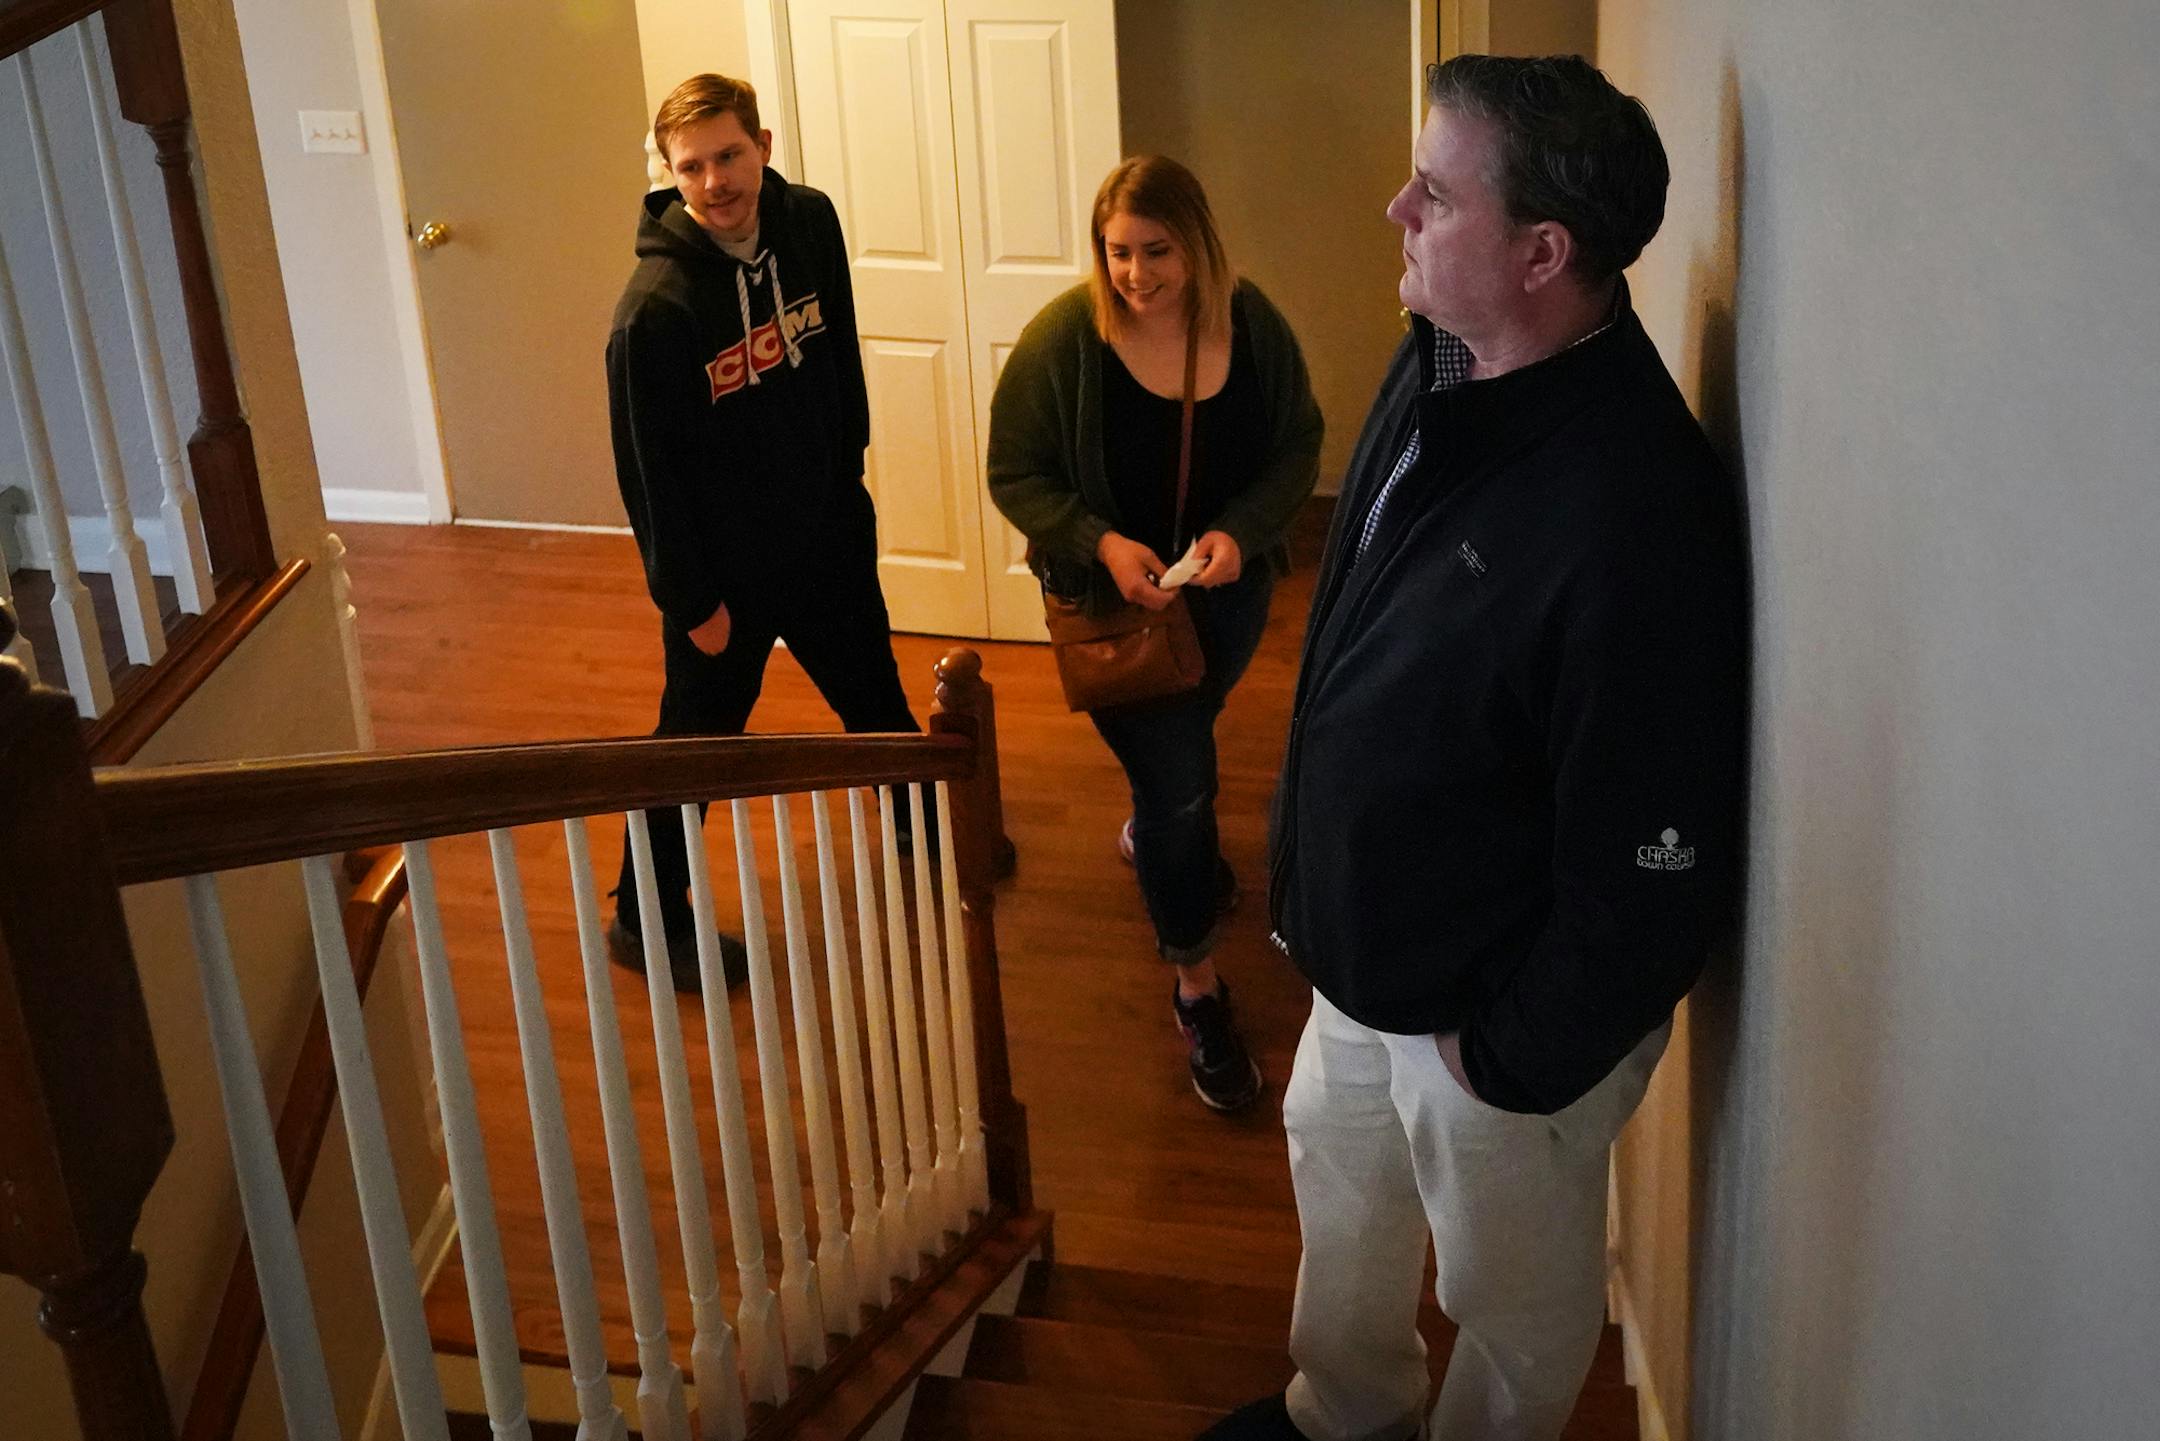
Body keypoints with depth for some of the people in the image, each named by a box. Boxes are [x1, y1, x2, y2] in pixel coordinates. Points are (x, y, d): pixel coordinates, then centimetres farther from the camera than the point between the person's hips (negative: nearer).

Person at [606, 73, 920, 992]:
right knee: (697, 739, 9)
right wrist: (690, 599, -14)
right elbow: (648, 468, -20)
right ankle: (645, 919, 28)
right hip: (725, 568, -6)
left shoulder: (809, 223, -9)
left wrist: (849, 469, 13)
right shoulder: (657, 302, -27)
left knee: (875, 695, 25)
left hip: (827, 534, 6)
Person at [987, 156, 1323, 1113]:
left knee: (1179, 745, 27)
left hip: (1230, 593, 4)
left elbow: (1299, 449, -4)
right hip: (1114, 599, -3)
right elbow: (1014, 474, -12)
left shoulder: (1251, 324, -12)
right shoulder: (1063, 339, -20)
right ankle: (1196, 984, 14)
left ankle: (1149, 832, 61)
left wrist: (1240, 532, -21)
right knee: (1180, 783, -3)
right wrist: (1100, 543, -27)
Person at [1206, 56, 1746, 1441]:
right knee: (1339, 1181, 32)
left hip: (1505, 1013, -9)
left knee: (1513, 1297, 19)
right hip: (1365, 959, 9)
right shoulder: (1439, 368, -7)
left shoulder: (1638, 517, -36)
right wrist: (1311, 884, 14)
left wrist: (1514, 1056, -17)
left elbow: (1654, 866, -29)